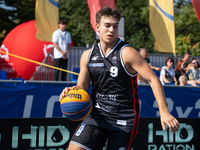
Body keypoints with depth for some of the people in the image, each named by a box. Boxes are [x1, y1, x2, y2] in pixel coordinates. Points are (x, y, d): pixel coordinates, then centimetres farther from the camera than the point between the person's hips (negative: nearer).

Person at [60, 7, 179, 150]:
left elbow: (153, 80, -13)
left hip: (123, 119, -4)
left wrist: (164, 112, -20)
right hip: (96, 115, 4)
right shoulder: (87, 56, 5)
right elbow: (82, 87, 12)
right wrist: (72, 91, -13)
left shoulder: (127, 53, -11)